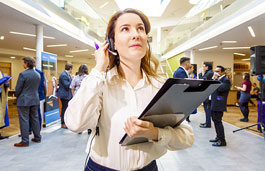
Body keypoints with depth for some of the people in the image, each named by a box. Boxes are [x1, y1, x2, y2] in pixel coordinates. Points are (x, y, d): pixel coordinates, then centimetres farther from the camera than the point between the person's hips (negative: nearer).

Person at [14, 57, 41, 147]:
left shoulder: (23, 74, -16)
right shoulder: (37, 74, 4)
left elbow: (18, 89, -11)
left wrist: (17, 96, 7)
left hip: (24, 100, -6)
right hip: (35, 100, 7)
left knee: (24, 120, 0)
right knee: (35, 118, 14)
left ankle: (25, 141, 5)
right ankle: (37, 138, 22)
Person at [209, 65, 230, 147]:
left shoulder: (226, 80, -9)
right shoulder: (217, 79, 17)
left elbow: (220, 88, -24)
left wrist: (216, 79, -15)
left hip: (219, 105, -9)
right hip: (213, 104, 9)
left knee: (218, 121, -9)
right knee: (215, 120, 15)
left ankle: (222, 141, -2)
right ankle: (218, 137, 28)